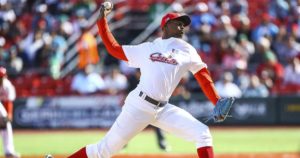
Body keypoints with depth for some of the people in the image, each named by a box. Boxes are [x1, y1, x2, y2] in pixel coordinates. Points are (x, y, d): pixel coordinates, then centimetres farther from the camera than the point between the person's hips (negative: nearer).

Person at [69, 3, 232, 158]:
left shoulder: (187, 51, 13)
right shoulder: (146, 49, 11)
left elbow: (203, 77, 12)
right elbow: (114, 48, 17)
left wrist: (218, 103, 1)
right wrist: (102, 20, 14)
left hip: (163, 110, 3)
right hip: (138, 105, -3)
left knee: (202, 134, -11)